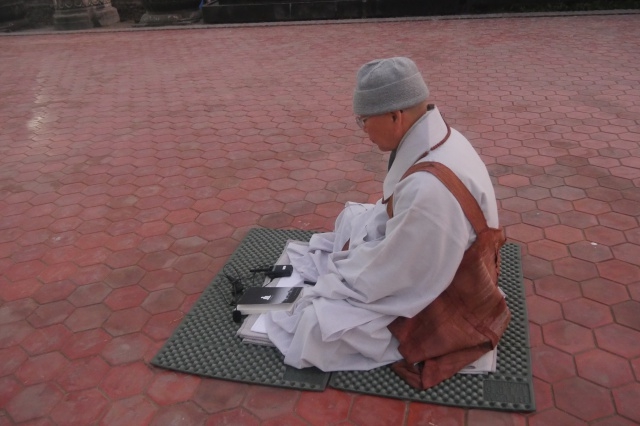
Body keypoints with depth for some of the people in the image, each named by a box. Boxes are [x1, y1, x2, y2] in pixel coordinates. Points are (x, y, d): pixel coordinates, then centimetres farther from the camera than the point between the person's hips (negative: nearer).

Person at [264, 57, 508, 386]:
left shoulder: (430, 187, -39)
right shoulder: (438, 138, -8)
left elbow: (390, 273, -28)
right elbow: (396, 209, 7)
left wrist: (338, 273, -12)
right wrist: (357, 244, 2)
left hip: (436, 302, -9)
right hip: (428, 262, 9)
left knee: (316, 325, -14)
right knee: (351, 217, 22)